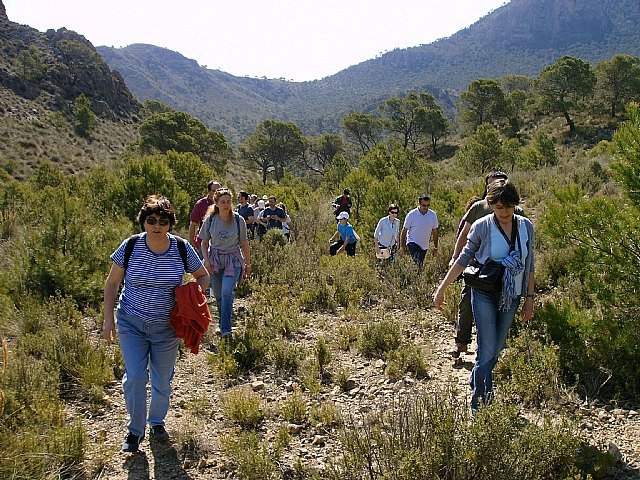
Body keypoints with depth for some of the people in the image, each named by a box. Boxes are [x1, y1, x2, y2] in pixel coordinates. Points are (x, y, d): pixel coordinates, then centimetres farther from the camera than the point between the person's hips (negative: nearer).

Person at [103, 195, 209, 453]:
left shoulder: (182, 248, -10)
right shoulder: (130, 247, -11)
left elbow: (203, 276, 5)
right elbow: (112, 283, 0)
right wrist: (108, 318, -5)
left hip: (167, 327, 1)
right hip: (131, 324, -1)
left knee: (162, 379, 14)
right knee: (134, 378, -7)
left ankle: (157, 421, 41)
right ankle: (135, 429, 17)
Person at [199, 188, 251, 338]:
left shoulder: (238, 220, -8)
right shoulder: (210, 219, -5)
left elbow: (244, 244, 1)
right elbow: (204, 242, 6)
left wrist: (248, 264, 6)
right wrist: (206, 259, -7)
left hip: (233, 261, -2)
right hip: (215, 260, 2)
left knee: (226, 293, -18)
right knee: (218, 295, 8)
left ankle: (226, 329, -13)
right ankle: (224, 323, 30)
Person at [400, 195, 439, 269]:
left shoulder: (433, 215, 0)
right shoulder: (411, 214, -8)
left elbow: (435, 232, 8)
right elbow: (404, 231, -2)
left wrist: (435, 248, 7)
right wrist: (402, 246, -3)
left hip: (425, 246, 4)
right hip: (413, 243, -4)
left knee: (420, 265, 6)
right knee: (417, 263, -25)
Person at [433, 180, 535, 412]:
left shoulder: (526, 226, 0)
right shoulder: (482, 227, -11)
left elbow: (529, 265, 7)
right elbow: (463, 259, -4)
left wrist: (529, 298, 7)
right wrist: (442, 288, -5)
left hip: (511, 297, 4)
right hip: (485, 295, -4)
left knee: (497, 348, 11)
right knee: (487, 349, -8)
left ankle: (476, 384, 31)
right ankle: (479, 403, -1)